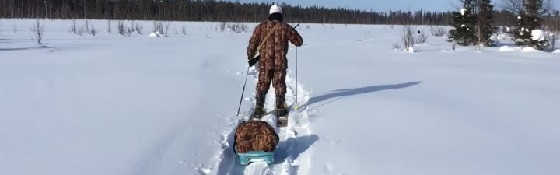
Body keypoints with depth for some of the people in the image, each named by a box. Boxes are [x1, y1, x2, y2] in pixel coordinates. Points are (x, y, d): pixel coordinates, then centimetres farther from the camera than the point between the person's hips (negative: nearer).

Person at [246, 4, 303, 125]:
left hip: (264, 62, 1)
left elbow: (252, 43, 1)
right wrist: (292, 34, 27)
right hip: (280, 62, 0)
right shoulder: (285, 27, 0)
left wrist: (251, 57, 14)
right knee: (280, 86, 9)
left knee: (262, 86, 9)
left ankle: (258, 111, 10)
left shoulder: (261, 27, 1)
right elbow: (299, 42, 6)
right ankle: (281, 111, 12)